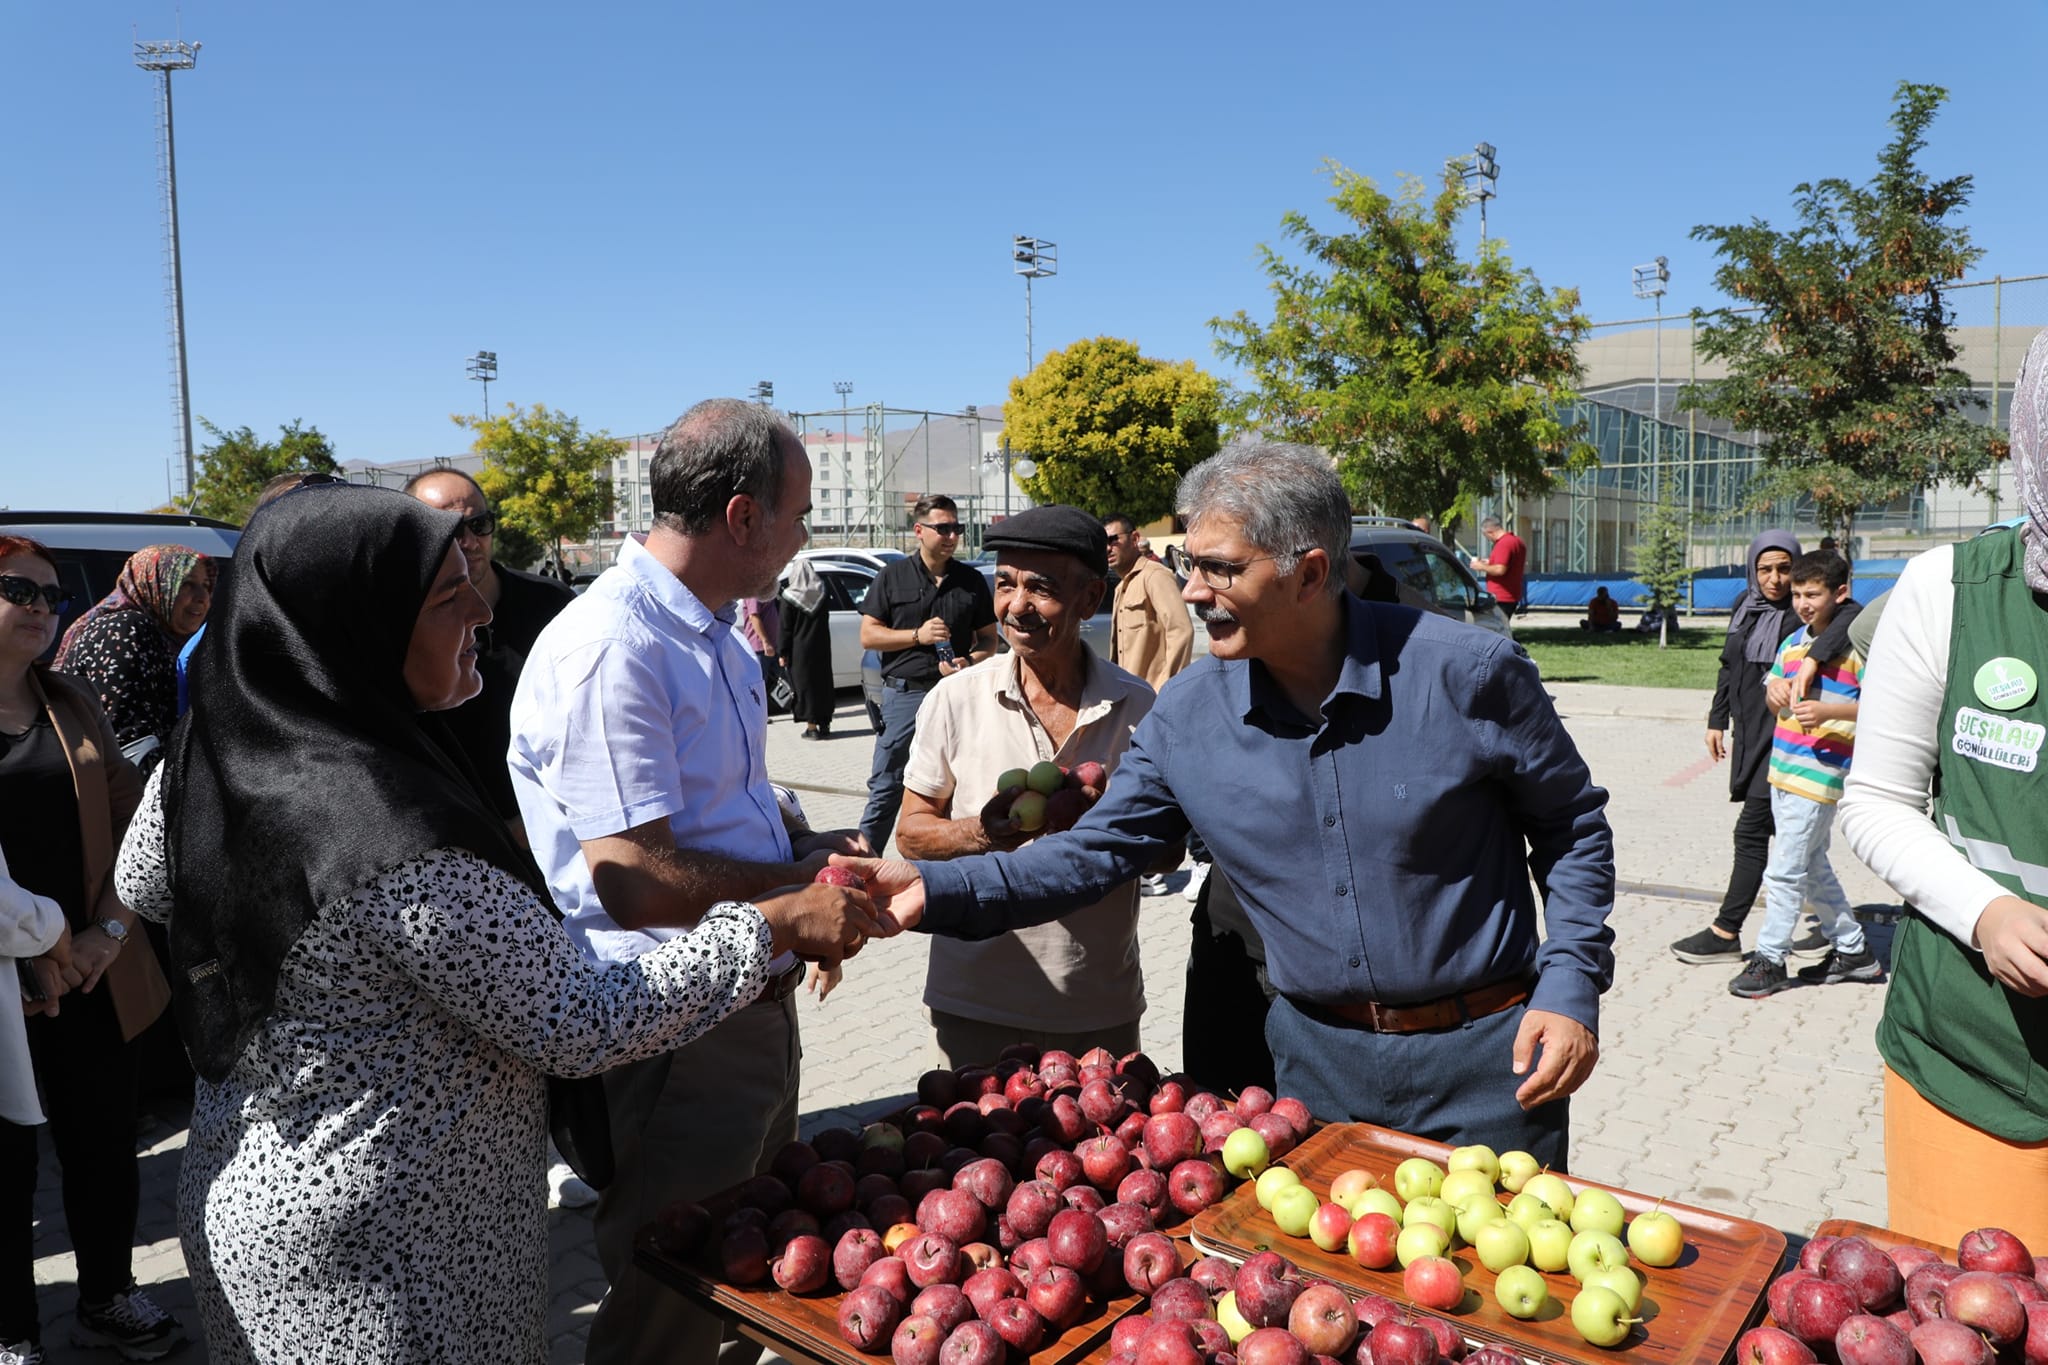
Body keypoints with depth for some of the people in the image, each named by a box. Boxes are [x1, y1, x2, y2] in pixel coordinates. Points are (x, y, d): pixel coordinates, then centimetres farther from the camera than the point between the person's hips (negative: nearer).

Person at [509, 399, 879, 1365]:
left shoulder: (715, 633, 10)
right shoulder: (611, 648, -24)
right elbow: (638, 883, -27)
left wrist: (809, 843, 4)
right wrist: (800, 883, -14)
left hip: (754, 1002, 10)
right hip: (675, 1038, -9)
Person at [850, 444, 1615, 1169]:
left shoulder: (1467, 674, -15)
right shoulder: (1186, 716, -6)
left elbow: (1570, 828, -2)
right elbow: (1094, 853, -2)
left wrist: (1569, 986, -11)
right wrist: (938, 891, -15)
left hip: (1484, 1057, -2)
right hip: (1317, 1060, 3)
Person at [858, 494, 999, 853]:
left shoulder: (971, 580, 9)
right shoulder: (893, 576, 4)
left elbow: (989, 638, 11)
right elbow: (868, 635, 1)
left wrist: (970, 662, -10)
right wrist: (918, 635, -12)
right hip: (904, 692, -2)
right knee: (886, 786, 1)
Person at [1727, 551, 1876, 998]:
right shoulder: (1794, 641, 13)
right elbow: (1773, 690, 22)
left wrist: (1829, 711, -27)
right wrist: (1775, 689, -2)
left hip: (1820, 773, -8)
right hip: (1783, 769, 9)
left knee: (1784, 871, -5)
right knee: (1812, 868, 17)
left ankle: (1770, 958, 6)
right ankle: (1853, 950, 31)